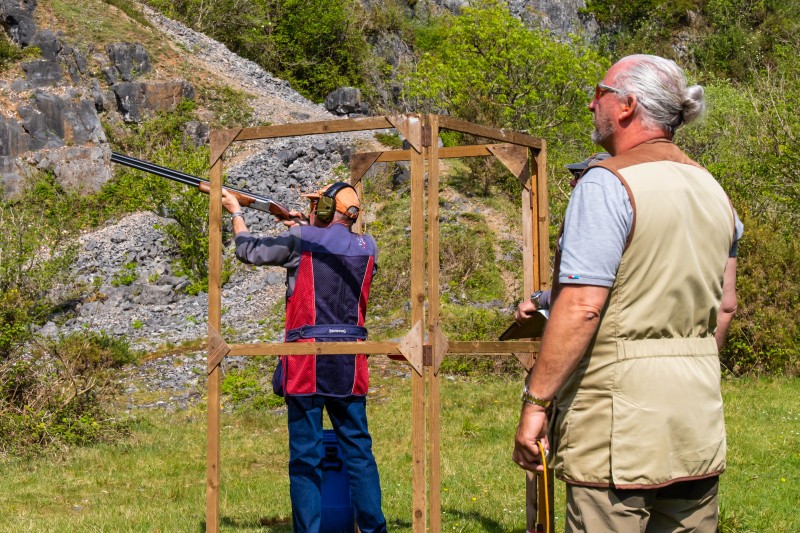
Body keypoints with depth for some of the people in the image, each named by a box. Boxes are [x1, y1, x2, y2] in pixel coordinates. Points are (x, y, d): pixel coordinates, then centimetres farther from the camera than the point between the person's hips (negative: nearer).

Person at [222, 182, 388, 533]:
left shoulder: (301, 239, -4)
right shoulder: (367, 247, 7)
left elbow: (249, 251, 8)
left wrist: (235, 212, 23)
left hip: (306, 361, -3)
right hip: (350, 364, 4)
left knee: (305, 454, 1)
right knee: (358, 448, 10)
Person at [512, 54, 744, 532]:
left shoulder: (608, 184, -12)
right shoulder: (712, 190, 13)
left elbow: (582, 306, -19)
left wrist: (536, 401, -15)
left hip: (622, 407, -8)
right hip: (699, 416, 8)